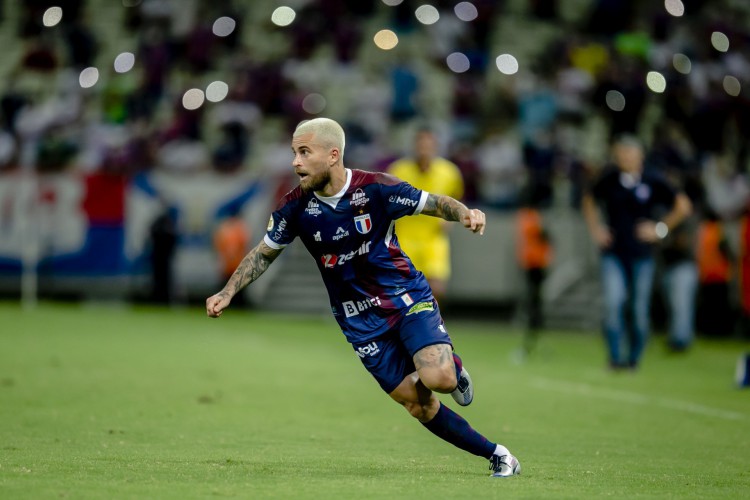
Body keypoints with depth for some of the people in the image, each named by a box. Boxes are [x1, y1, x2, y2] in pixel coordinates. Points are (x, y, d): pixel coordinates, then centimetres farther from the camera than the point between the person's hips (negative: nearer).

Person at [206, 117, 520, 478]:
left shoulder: (375, 188, -16)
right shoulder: (296, 207, -8)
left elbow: (434, 204, -8)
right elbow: (264, 253, 7)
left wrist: (465, 214, -28)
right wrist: (227, 293, -1)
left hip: (408, 298, -2)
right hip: (360, 321, 2)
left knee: (437, 378, -25)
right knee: (417, 403, -3)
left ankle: (453, 365, 13)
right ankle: (493, 454, 12)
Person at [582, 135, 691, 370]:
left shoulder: (652, 182, -5)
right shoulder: (609, 180, 0)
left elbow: (683, 205, 2)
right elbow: (588, 200, 20)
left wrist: (661, 229, -3)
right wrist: (595, 228, 9)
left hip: (642, 255, -1)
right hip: (613, 253, 1)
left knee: (639, 308, 3)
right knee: (614, 302, -15)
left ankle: (634, 358, 18)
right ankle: (615, 356, -10)